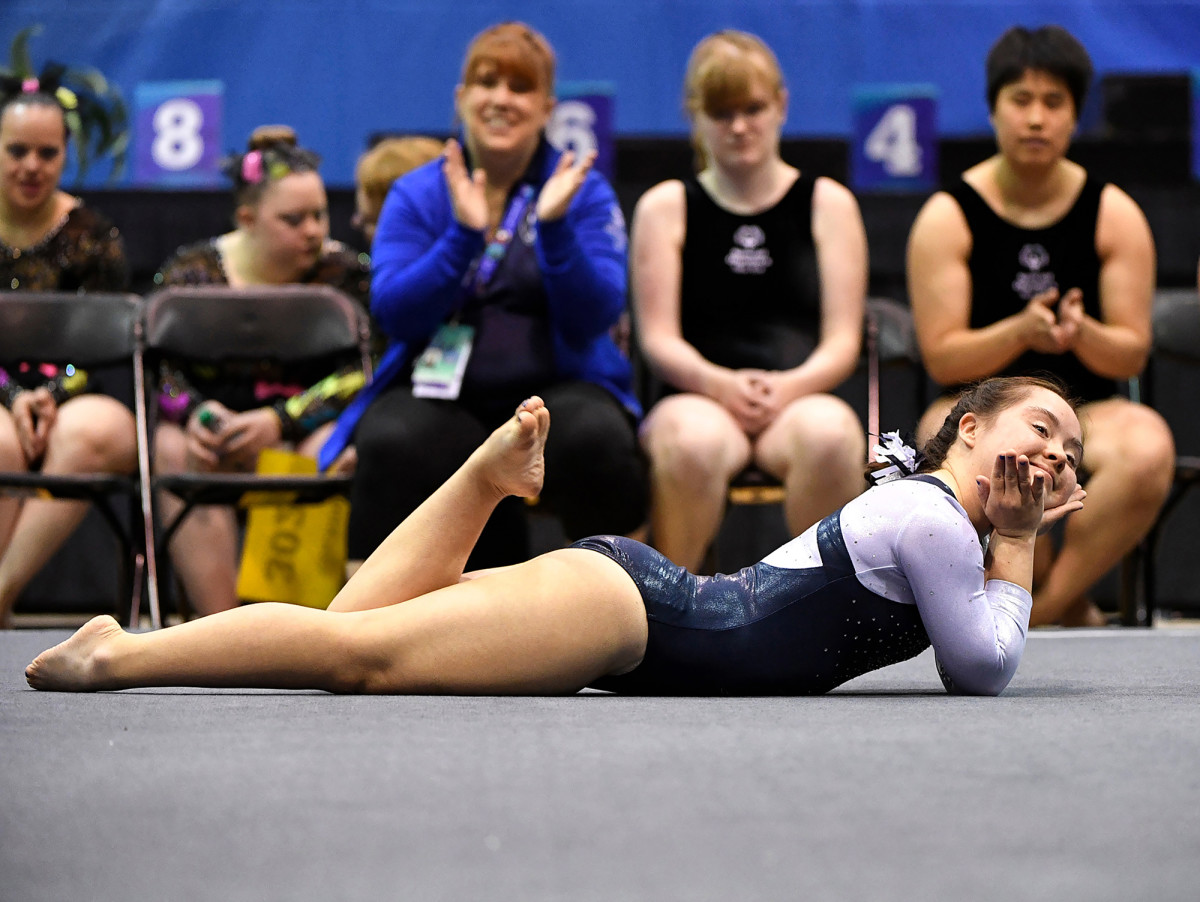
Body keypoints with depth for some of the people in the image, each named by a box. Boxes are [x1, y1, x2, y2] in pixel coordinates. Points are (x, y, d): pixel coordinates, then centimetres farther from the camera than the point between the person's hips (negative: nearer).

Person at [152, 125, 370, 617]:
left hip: (310, 431, 0)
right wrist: (194, 413, -21)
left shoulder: (344, 273, 5)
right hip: (219, 424, 1)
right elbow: (158, 367, 1)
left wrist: (280, 421, -20)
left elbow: (359, 375, -6)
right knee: (176, 448, -31)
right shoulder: (191, 271, 7)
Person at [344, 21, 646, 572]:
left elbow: (595, 318, -6)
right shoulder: (416, 195, 9)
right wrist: (463, 235, -17)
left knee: (595, 438, -34)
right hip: (438, 395, 0)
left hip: (556, 386, 0)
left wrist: (555, 227, -19)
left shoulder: (585, 193, 7)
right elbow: (394, 314, -5)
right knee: (392, 444, -34)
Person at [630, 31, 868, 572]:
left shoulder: (827, 204, 14)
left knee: (828, 431, -36)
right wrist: (721, 385, -17)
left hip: (801, 400, 1)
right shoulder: (665, 208, 13)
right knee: (693, 440, -38)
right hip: (699, 399, -1)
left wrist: (791, 385, -15)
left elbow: (843, 339, 6)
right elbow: (659, 338, 3)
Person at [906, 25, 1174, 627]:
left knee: (1148, 449, -35)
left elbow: (1132, 354, 1)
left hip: (1087, 409, 2)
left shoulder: (1114, 215, 4)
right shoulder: (948, 217, -1)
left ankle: (1040, 610, -22)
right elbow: (941, 358, -6)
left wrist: (1082, 333, -22)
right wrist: (1021, 332, -25)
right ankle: (1072, 613, -14)